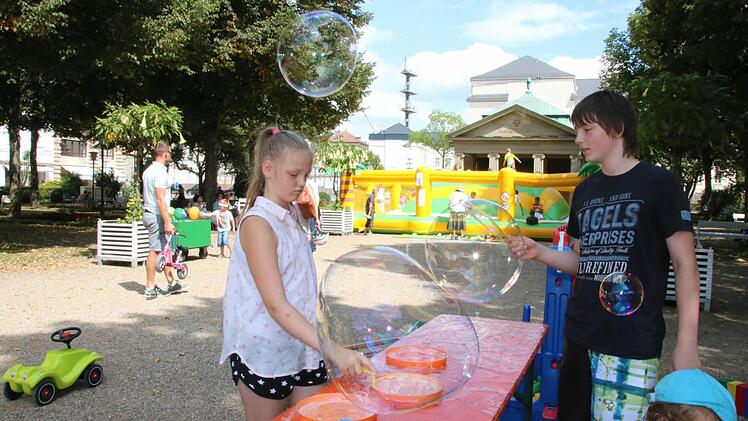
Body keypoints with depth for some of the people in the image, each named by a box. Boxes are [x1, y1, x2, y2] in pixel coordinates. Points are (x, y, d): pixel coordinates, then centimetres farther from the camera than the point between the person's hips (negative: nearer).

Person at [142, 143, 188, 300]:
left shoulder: (147, 171, 14)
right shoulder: (160, 172, -17)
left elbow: (144, 195, 20)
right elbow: (160, 199, -22)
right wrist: (167, 222, -22)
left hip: (149, 213, 10)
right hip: (157, 216, -10)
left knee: (165, 250, 14)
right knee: (155, 251, -4)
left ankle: (171, 283, 20)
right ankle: (150, 289, 3)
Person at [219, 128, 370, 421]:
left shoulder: (293, 216, 7)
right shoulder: (257, 223, -17)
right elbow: (276, 305, -26)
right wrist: (331, 349, -31)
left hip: (304, 350, 7)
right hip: (266, 356, -6)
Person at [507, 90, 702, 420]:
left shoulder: (657, 183, -5)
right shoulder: (585, 191, 12)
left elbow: (685, 264, -6)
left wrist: (687, 344, -11)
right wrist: (538, 253, 1)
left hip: (631, 343, -6)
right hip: (580, 335, 6)